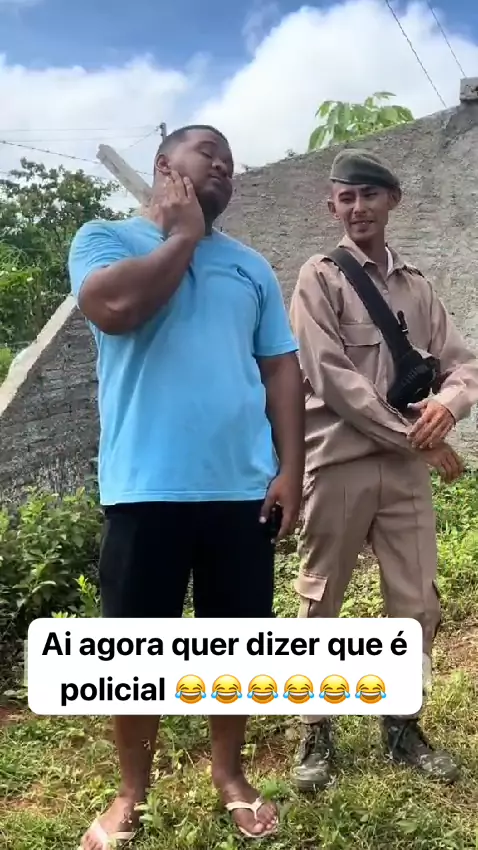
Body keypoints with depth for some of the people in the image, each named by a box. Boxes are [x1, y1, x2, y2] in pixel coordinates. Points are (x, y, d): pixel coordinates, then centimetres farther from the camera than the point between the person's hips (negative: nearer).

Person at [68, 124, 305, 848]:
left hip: (244, 487, 4)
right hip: (147, 488, -3)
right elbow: (115, 307, -17)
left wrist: (291, 468, 0)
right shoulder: (105, 238, 5)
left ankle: (229, 774, 34)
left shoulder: (251, 266, 16)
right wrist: (182, 235, -4)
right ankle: (132, 792, 28)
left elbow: (282, 367, 11)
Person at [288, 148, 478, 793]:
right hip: (339, 462, -4)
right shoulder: (320, 278, -1)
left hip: (407, 465, 5)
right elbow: (332, 377, -12)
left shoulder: (417, 286, 13)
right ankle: (316, 731, 22)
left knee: (417, 602, 9)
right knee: (321, 604, 6)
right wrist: (412, 435, -13)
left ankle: (403, 724, 27)